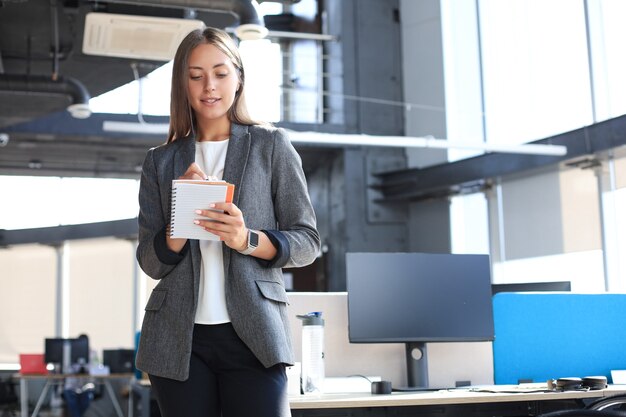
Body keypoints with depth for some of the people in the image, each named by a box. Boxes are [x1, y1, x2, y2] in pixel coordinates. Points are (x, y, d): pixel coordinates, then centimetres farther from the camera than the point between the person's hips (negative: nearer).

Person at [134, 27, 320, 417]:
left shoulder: (271, 145, 4)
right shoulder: (161, 161, 10)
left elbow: (307, 241, 1)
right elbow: (151, 263, 7)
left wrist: (247, 240, -17)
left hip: (253, 334, -2)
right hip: (180, 340, 2)